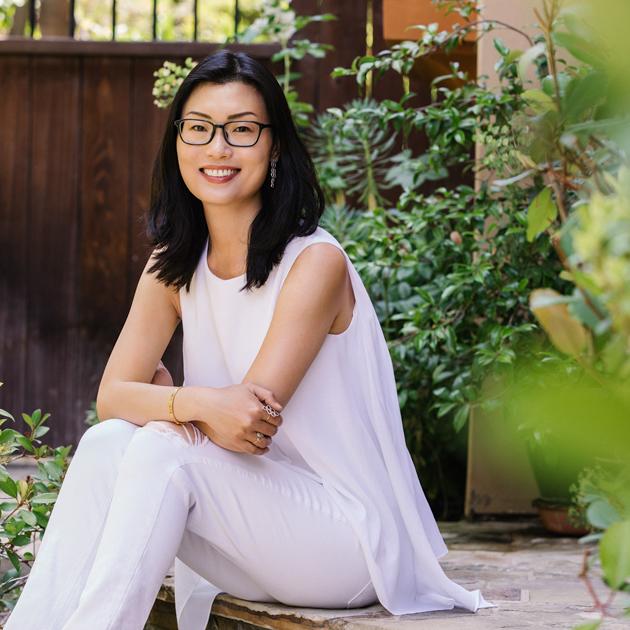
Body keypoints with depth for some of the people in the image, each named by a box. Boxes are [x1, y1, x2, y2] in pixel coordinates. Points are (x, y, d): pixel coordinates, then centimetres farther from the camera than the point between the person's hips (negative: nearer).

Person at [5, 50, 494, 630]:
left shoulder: (314, 261, -14)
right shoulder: (173, 266, 5)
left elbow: (254, 414, -20)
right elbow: (112, 395, -7)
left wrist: (161, 396, -6)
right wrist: (196, 402, -27)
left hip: (350, 543, -5)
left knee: (162, 446, -25)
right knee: (107, 443, -18)